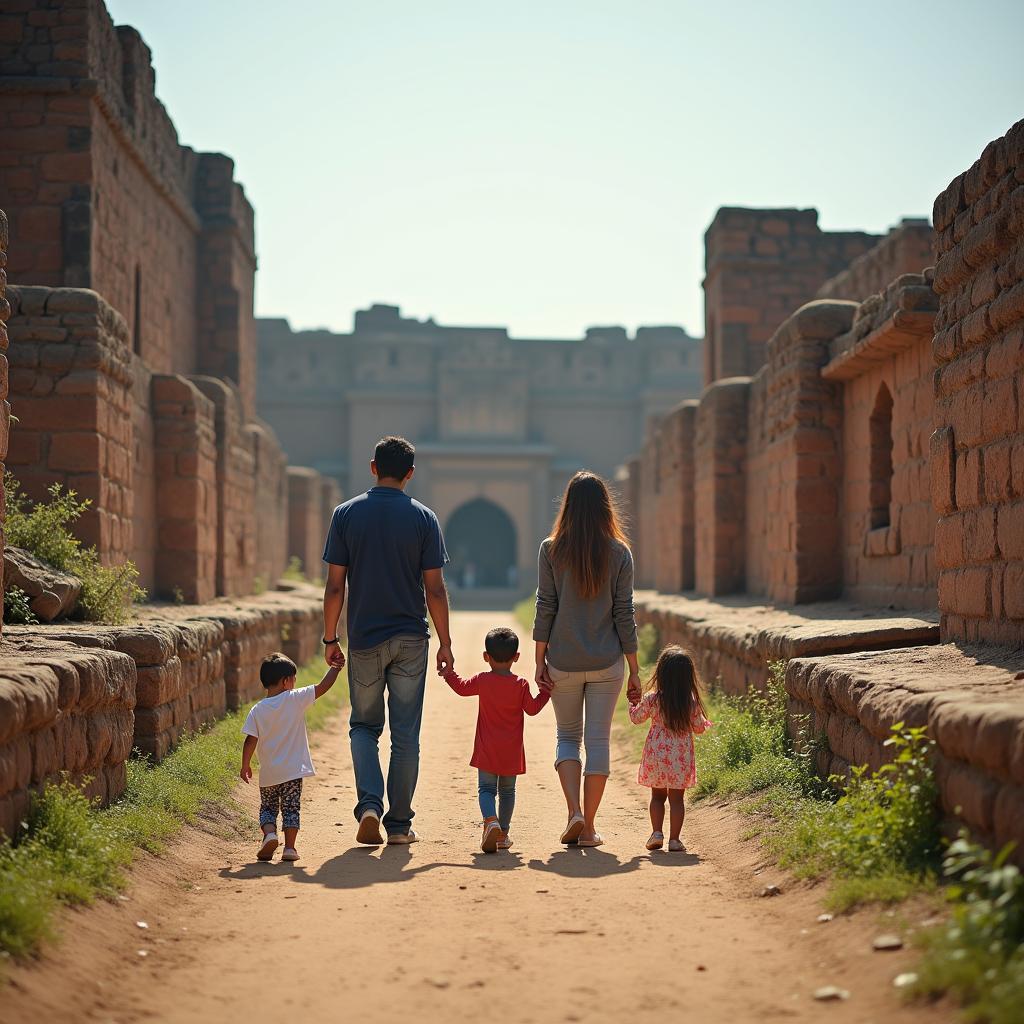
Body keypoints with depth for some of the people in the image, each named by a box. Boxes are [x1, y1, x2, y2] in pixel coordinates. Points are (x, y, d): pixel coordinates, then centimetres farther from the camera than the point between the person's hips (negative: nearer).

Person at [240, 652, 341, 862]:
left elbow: (251, 740, -5)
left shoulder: (257, 710, -3)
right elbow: (322, 687, -6)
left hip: (268, 774, 2)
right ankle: (289, 847, 2)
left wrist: (245, 765, 4)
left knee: (268, 807, 16)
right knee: (291, 808, 8)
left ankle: (269, 833, -8)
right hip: (293, 770, -2)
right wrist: (335, 668, 7)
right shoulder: (295, 699, -9)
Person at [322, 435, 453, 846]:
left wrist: (330, 638, 6)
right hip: (410, 640, 0)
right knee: (405, 734, 7)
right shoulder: (424, 519, -2)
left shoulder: (346, 514, -1)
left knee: (364, 726, 14)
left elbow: (334, 586, -3)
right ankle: (398, 823, 10)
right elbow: (435, 589, -4)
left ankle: (370, 804, -6)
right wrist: (445, 643, 5)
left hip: (364, 639, 0)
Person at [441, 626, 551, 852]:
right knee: (507, 791, 14)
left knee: (486, 788, 2)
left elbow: (462, 688, 9)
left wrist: (448, 673, 24)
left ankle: (491, 821, -25)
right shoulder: (521, 685, -6)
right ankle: (503, 833, 17)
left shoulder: (482, 681, -5)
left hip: (487, 750, -1)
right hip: (511, 752, 1)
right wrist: (545, 691, 11)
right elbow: (532, 708, 0)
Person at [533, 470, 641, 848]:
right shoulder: (619, 552, -3)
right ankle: (589, 827, 7)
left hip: (563, 662, 0)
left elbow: (545, 608, -3)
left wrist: (540, 661, 3)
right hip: (607, 662, 0)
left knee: (567, 736, 15)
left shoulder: (552, 549, -4)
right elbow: (624, 613, -1)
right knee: (598, 740, 6)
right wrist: (634, 668, 4)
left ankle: (574, 810, -3)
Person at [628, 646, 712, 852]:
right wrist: (703, 720, 23)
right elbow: (699, 728, 2)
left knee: (657, 796, 15)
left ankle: (657, 832, 5)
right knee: (677, 798, 5)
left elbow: (636, 718, 6)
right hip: (681, 756, 0)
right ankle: (674, 839, 1)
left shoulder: (651, 700, -8)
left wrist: (633, 703, 23)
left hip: (656, 754, 0)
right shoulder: (692, 703, -7)